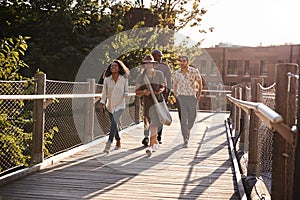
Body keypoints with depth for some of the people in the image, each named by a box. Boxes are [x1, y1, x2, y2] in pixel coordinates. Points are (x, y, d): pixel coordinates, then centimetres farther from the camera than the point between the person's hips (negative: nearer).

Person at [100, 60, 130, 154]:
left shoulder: (124, 79, -8)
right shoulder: (107, 79, -6)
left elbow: (126, 91, 5)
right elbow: (104, 93, 1)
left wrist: (125, 94, -18)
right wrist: (101, 106, 0)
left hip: (120, 105, -3)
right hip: (110, 105, 3)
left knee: (114, 122, -24)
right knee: (114, 124, 16)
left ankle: (108, 145, -26)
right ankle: (118, 142, 39)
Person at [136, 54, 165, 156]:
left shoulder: (159, 74, 1)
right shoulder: (140, 77, 1)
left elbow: (163, 86, 11)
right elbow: (137, 92, 1)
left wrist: (160, 90, -11)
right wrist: (143, 92, -19)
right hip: (146, 102, 2)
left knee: (154, 124, -13)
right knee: (149, 124, 10)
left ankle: (151, 146, -10)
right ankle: (156, 142, 33)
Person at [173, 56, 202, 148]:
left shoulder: (194, 71, -5)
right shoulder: (177, 73, 2)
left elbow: (199, 82, 8)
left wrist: (199, 94, 4)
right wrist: (175, 95, 12)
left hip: (192, 97, 0)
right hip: (181, 97, 0)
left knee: (192, 117, 9)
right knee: (183, 118, -7)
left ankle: (188, 129, 41)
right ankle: (185, 140, -7)